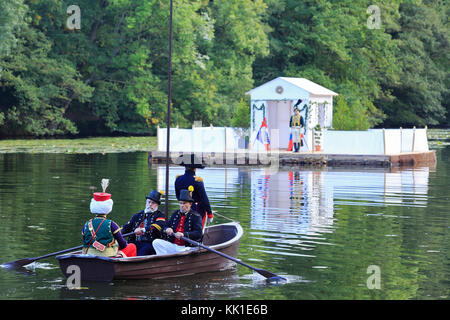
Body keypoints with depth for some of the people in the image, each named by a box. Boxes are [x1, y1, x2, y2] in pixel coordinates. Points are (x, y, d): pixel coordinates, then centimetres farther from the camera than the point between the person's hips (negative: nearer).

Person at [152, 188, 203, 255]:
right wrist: (167, 230, -10)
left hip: (187, 247, -6)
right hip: (173, 245, 6)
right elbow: (165, 227, 17)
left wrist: (184, 234, -30)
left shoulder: (196, 216, -2)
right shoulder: (175, 213, 16)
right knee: (156, 242, -14)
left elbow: (198, 234, -14)